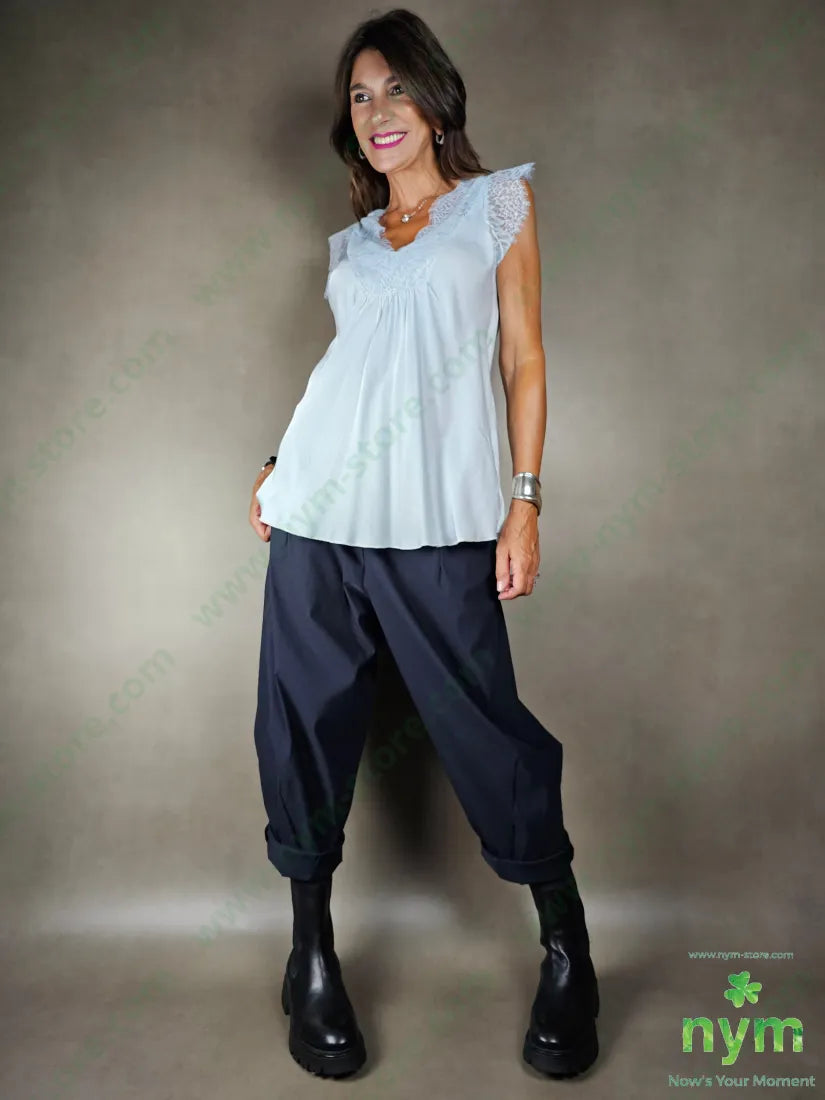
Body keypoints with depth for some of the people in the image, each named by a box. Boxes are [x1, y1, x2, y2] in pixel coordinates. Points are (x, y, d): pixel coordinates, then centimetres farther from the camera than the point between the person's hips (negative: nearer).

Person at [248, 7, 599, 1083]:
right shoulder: (352, 243, 20)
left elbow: (523, 360, 4)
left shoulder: (498, 201, 10)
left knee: (485, 723, -4)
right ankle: (313, 961, 20)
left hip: (440, 517, -4)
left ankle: (567, 950, 19)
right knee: (308, 718, 3)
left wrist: (526, 499, -5)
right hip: (320, 509, 4)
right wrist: (282, 464, 10)